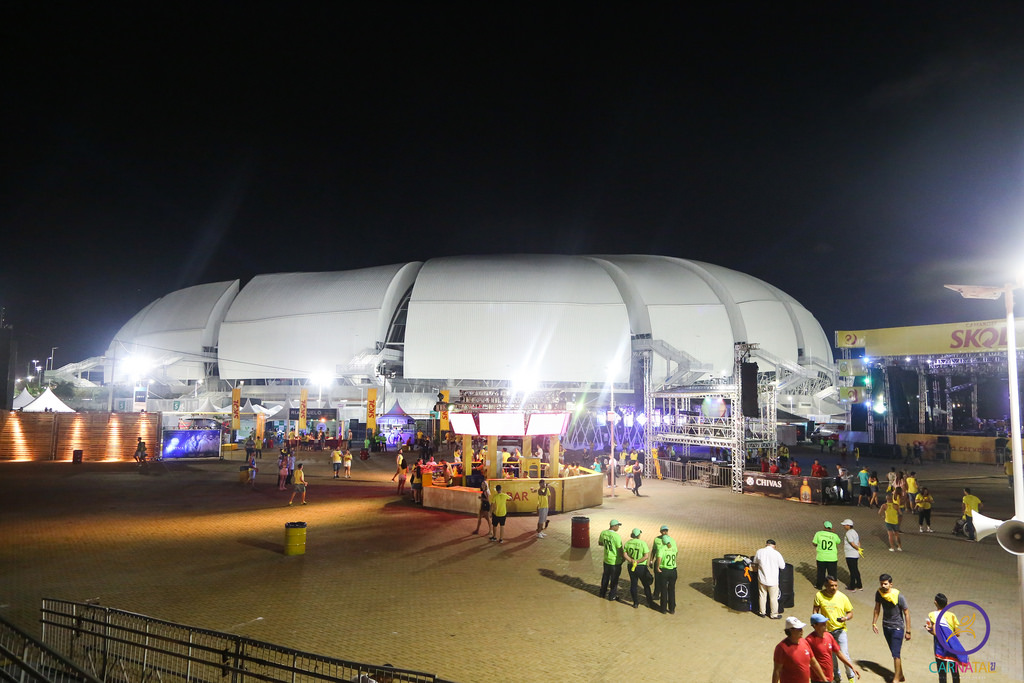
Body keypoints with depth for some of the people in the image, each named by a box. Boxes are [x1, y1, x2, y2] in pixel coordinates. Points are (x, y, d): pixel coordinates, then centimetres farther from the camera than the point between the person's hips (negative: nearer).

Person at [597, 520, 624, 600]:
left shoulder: (603, 533, -6)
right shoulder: (616, 536, -25)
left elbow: (600, 543, 11)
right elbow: (620, 550, -18)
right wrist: (623, 558, -1)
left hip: (606, 560, 6)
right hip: (615, 561, -6)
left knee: (605, 577, 22)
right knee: (614, 579, 12)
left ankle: (602, 593, 35)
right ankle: (612, 595, 23)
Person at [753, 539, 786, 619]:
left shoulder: (759, 552, -7)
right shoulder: (776, 554, -16)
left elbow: (755, 563, 7)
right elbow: (782, 567, -5)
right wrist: (783, 560, 14)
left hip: (762, 579, 3)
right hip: (773, 580, -3)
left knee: (762, 596, 17)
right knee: (773, 598, 12)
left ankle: (762, 612, 28)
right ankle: (774, 614, 23)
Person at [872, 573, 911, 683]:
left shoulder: (899, 597, -21)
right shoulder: (879, 593, -7)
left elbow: (906, 613, -12)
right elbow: (877, 608, 7)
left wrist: (907, 631, -9)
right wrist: (874, 623, 6)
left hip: (897, 628, -5)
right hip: (886, 626, 5)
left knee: (895, 654, -6)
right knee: (894, 653, 18)